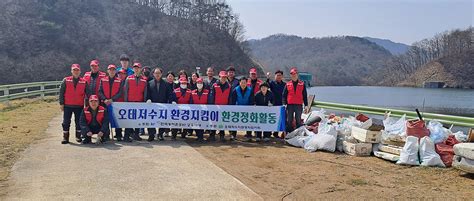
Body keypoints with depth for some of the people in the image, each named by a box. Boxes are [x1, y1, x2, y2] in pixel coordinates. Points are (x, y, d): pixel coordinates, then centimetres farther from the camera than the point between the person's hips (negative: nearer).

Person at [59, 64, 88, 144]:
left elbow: (87, 94, 8)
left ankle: (78, 137, 20)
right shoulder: (66, 80, 2)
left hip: (79, 106, 0)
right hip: (67, 105, 0)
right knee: (66, 122, 3)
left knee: (79, 122, 6)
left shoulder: (84, 82, 4)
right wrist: (61, 103, -2)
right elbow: (61, 92, 3)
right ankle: (65, 137, 11)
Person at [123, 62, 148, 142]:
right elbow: (125, 91, 3)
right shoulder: (128, 79, 4)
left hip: (140, 102, 2)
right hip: (130, 102, -2)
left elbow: (145, 92, 9)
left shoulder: (144, 80, 7)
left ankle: (136, 134, 16)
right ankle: (126, 136, 1)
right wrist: (126, 101, -2)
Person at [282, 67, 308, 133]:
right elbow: (284, 95, 6)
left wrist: (306, 105, 2)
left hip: (299, 105, 0)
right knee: (289, 120, 3)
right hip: (290, 105, 1)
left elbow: (305, 95, 8)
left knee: (298, 120, 4)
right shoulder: (287, 84, 7)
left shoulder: (302, 84, 6)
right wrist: (284, 104, -7)